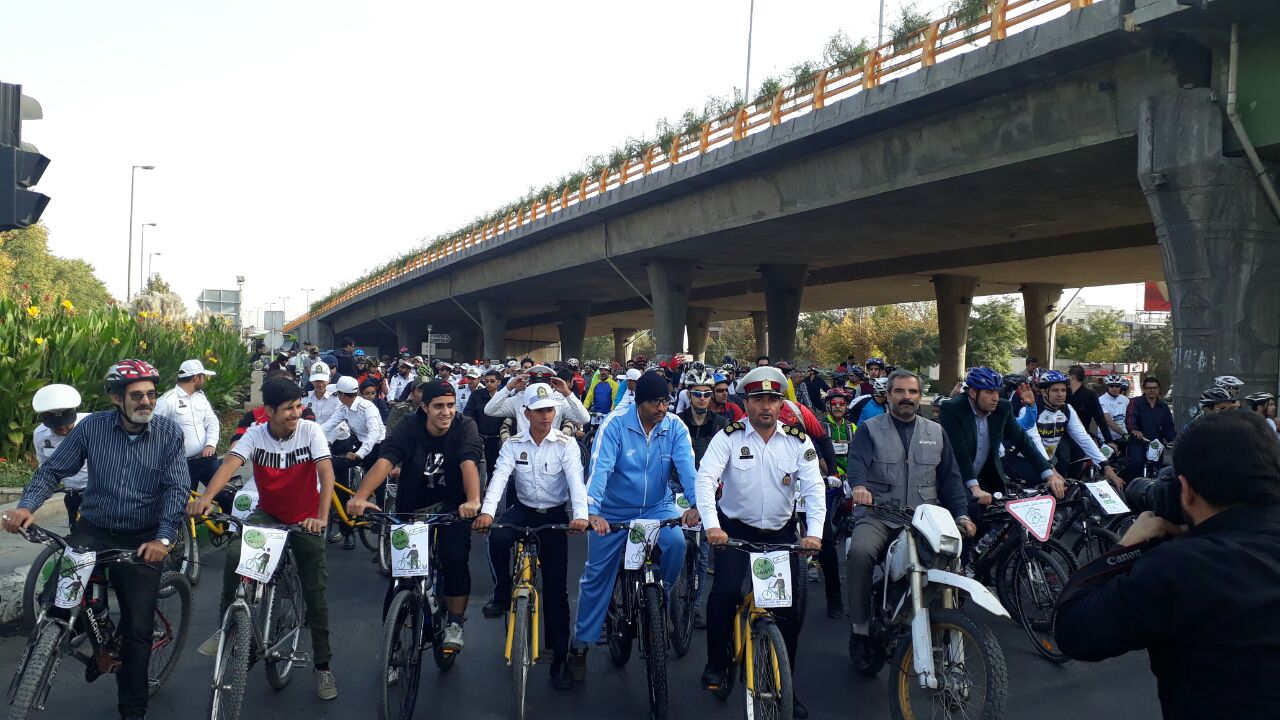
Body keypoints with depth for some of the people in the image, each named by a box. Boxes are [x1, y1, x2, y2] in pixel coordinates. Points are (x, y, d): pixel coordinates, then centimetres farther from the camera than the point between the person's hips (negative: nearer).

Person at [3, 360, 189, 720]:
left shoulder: (169, 432, -9)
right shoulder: (93, 427, -6)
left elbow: (177, 488, -13)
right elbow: (53, 470, -1)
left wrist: (163, 538, -25)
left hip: (142, 540, -1)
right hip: (94, 531, 2)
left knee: (137, 628, 1)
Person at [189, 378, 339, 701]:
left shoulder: (311, 431, -17)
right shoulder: (255, 434, -13)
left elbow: (326, 473, -26)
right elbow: (230, 464, -28)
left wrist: (322, 517, -41)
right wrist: (206, 497, -48)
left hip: (305, 520, -1)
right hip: (267, 515, 1)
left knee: (315, 593, 0)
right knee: (235, 554, -28)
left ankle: (323, 665, 16)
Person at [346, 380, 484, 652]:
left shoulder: (465, 427, -18)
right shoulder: (408, 428, -17)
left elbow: (469, 463, -34)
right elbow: (384, 462, -31)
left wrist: (473, 501, -53)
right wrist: (361, 496, -49)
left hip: (452, 506, -1)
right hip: (411, 507, 1)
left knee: (455, 560, -17)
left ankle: (455, 624, 3)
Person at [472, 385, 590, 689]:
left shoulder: (566, 444, -11)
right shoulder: (514, 444, -4)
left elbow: (576, 479, -24)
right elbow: (500, 476, -18)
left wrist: (580, 514, -41)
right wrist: (487, 511, -35)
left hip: (555, 515, -2)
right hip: (523, 510, 2)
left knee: (556, 588, -2)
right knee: (497, 538, -32)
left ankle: (560, 659, 7)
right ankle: (502, 595, -6)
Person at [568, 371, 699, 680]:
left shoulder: (675, 427, -12)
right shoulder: (615, 423, -19)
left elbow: (687, 466, -23)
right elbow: (599, 468, -29)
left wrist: (696, 503, -41)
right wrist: (592, 512, -43)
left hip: (657, 506, 2)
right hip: (614, 511, -1)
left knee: (676, 542, -28)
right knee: (596, 576, 4)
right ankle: (581, 644, 23)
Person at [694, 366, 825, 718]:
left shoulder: (799, 441, -5)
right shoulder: (729, 437, -10)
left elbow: (814, 488, -12)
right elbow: (706, 479, -21)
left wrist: (814, 532, -27)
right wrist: (712, 525, -35)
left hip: (781, 532, 2)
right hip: (735, 529, -2)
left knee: (793, 602, -1)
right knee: (725, 591, -21)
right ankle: (716, 663, 3)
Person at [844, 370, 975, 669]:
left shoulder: (936, 432, 20)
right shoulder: (870, 429, 8)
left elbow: (950, 476, 18)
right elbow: (857, 462, -9)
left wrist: (961, 514, 4)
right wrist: (858, 485, -32)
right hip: (877, 515, -2)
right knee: (860, 552, -32)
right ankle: (860, 627, -17)